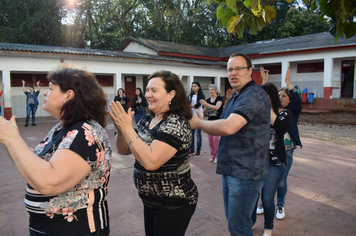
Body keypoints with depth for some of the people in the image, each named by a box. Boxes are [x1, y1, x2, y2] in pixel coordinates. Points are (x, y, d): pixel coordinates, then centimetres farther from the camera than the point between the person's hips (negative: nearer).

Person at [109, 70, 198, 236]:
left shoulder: (176, 123, -22)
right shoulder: (147, 120, 2)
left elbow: (151, 161, -32)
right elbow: (124, 150, 5)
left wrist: (127, 128, -28)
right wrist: (120, 128, -13)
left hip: (174, 205, -7)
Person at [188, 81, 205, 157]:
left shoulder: (201, 95, -1)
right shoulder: (190, 96, 15)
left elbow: (197, 105, -13)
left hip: (198, 116, -5)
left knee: (198, 133, -3)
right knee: (191, 133, 6)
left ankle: (198, 150, 4)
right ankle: (191, 149, 14)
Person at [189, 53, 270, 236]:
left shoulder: (254, 95, -18)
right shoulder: (235, 97, 16)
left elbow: (228, 127, -32)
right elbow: (221, 127, 15)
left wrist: (198, 123, -16)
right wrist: (201, 123, -4)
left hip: (245, 172, -9)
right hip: (230, 169, 10)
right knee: (232, 219, 22)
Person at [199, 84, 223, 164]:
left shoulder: (219, 98, -5)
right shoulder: (208, 100, 11)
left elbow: (217, 107, -21)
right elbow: (205, 111, 10)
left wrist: (206, 104, -29)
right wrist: (204, 106, -11)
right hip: (210, 121, 5)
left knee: (216, 139, -10)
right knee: (210, 139, 4)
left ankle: (217, 156, 3)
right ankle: (212, 155, 17)